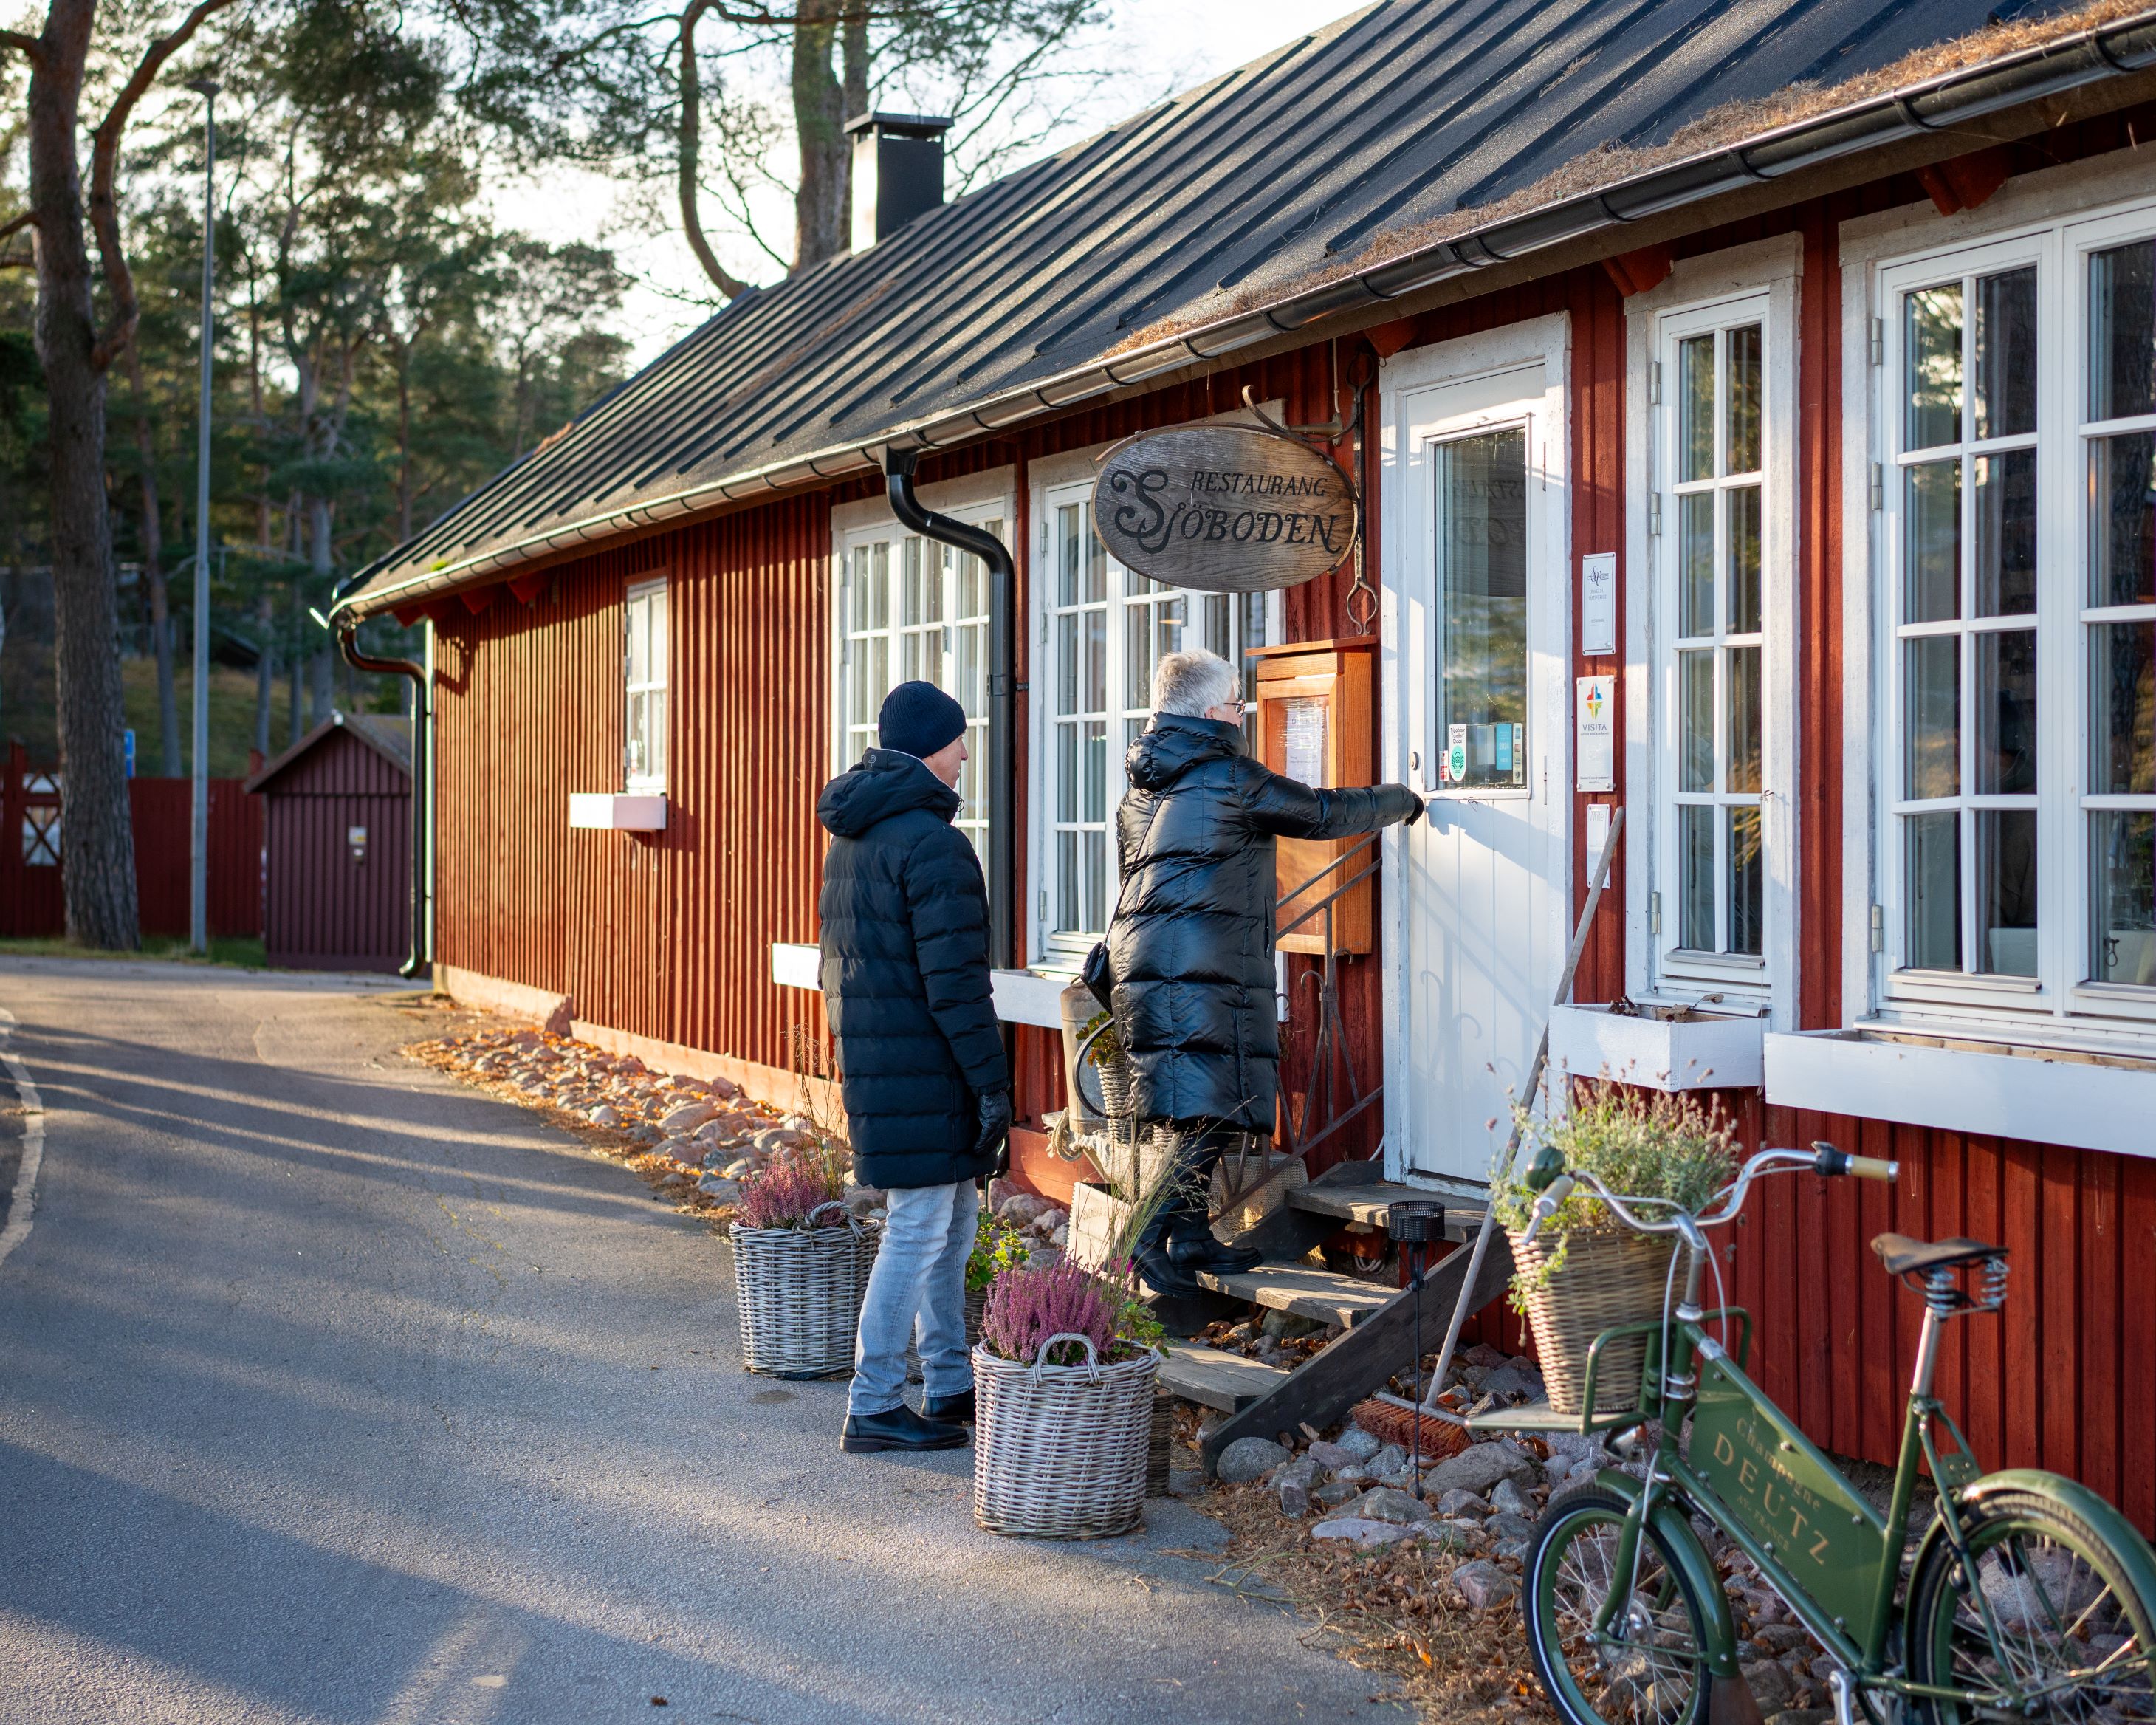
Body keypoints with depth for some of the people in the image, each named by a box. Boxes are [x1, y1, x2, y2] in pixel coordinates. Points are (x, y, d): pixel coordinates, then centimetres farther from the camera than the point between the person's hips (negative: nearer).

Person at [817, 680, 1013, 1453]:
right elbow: (954, 980, -20)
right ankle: (873, 1408, 2)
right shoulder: (930, 841, -17)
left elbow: (841, 962, 19)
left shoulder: (850, 837, 13)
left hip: (869, 1061, 10)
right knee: (919, 1230, -3)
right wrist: (992, 1083, -16)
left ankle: (950, 1385, 26)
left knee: (952, 1219, 18)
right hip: (922, 1069, -10)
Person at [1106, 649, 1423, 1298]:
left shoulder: (1143, 782, 16)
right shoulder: (1230, 776, -7)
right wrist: (1403, 800, 18)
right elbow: (1325, 813, 1)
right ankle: (1161, 1238, -14)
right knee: (1213, 1108, -7)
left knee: (1193, 1109, 13)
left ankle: (1191, 1235, 15)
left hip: (1141, 963, 8)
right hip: (1205, 970, -8)